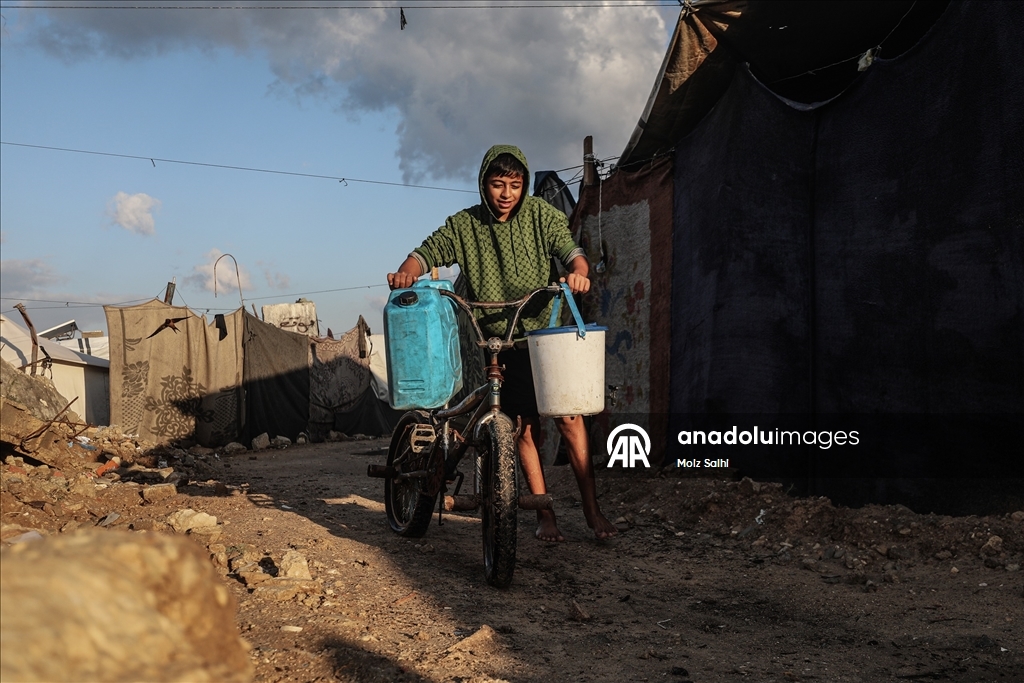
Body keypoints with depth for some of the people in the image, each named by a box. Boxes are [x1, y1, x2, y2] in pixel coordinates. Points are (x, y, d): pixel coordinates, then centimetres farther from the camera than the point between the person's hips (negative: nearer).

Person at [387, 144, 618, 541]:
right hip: (497, 343, 1)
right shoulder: (464, 225, 0)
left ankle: (592, 510, 4)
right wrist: (406, 272, -26)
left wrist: (578, 272, -36)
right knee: (525, 427, 2)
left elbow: (570, 250, -12)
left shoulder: (541, 215, -1)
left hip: (545, 333, 0)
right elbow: (427, 252, -3)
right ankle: (545, 514, 13)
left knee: (568, 417, -7)